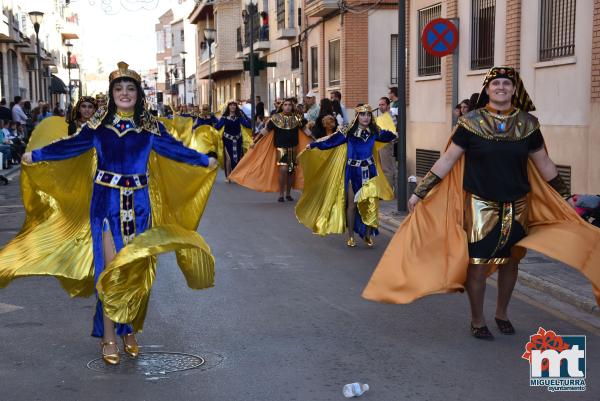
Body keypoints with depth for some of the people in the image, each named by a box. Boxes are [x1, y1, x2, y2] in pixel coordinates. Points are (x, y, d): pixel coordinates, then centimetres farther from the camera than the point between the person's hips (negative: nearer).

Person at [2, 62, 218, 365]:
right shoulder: (99, 123, 2)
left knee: (136, 268, 5)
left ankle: (128, 330, 20)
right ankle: (108, 337, 5)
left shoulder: (149, 127, 4)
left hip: (138, 203, 2)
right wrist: (35, 156, 8)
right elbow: (71, 145, 7)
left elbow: (174, 148, 8)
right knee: (110, 268, -4)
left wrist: (204, 161, 7)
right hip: (106, 201, -2)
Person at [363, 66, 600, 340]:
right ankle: (477, 320, 18)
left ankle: (502, 313, 35)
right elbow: (447, 160, -4)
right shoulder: (471, 122, -7)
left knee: (510, 261, 14)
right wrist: (420, 192, -6)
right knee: (478, 264, -2)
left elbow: (544, 165, 11)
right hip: (480, 206, -3)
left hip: (517, 207, 3)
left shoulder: (527, 123, 1)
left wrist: (565, 195, 16)